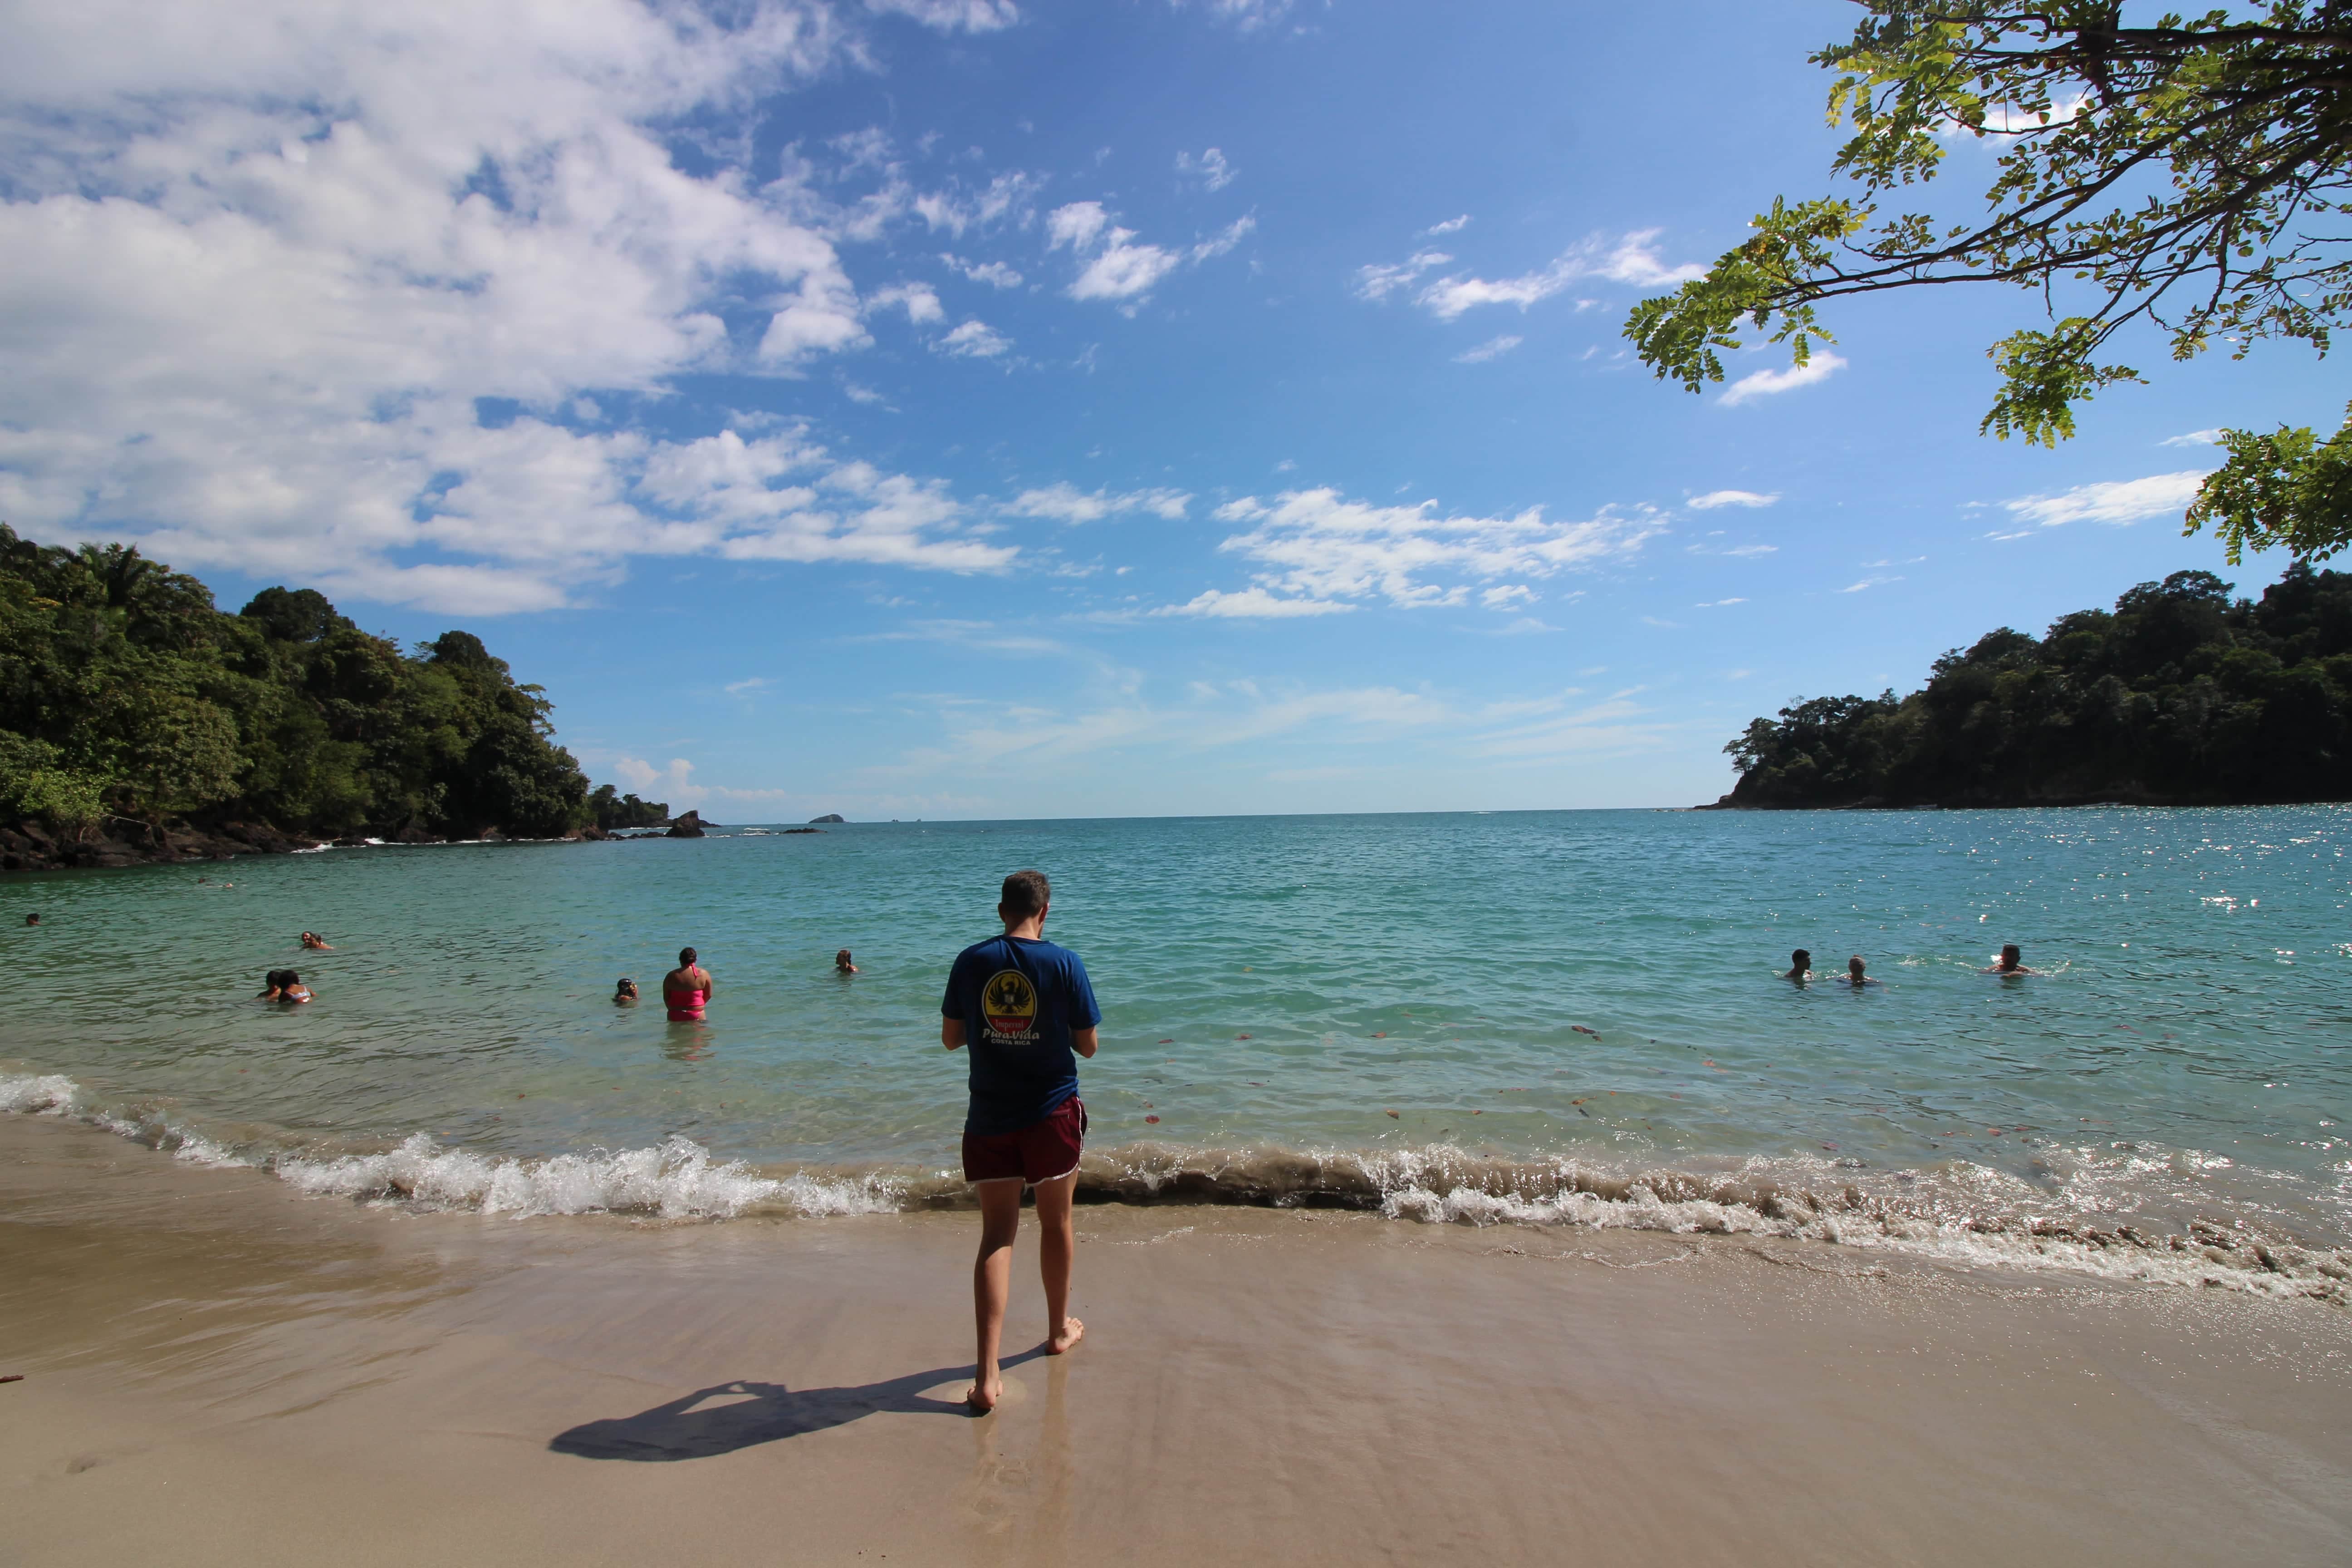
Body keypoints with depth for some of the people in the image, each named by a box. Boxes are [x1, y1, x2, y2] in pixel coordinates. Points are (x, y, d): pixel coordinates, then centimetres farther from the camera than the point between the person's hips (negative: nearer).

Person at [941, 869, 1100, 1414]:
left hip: (989, 1118, 1)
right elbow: (1087, 1045, -5)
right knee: (1056, 1222, 19)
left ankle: (987, 1376, -3)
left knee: (996, 1235, 5)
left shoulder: (971, 962, -5)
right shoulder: (1064, 963, -11)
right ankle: (1059, 1329, 39)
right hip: (1052, 1112, -1)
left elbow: (950, 1038, 4)